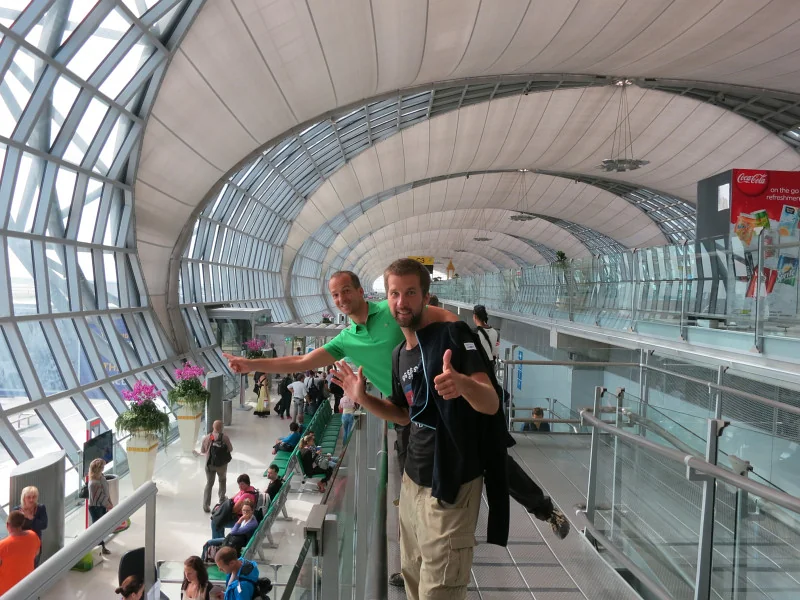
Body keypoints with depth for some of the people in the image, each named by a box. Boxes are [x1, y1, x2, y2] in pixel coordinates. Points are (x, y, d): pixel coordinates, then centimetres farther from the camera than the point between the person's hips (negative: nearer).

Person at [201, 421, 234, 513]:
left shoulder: (206, 438, -10)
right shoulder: (224, 437, -16)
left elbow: (202, 451, -1)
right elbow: (230, 449, -8)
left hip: (210, 464, 1)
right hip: (222, 464, -1)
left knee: (209, 483, 13)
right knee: (222, 481, 24)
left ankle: (206, 505, 5)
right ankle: (222, 500, 35)